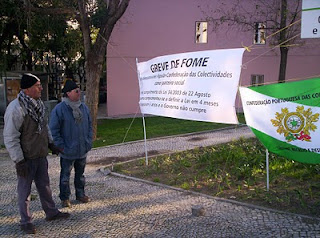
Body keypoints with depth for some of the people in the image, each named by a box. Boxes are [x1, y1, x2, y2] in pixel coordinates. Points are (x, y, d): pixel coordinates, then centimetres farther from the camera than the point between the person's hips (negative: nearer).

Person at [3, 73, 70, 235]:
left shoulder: (38, 104, 5)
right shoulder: (15, 109, -22)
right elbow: (10, 138, -21)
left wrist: (51, 143, 17)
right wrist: (19, 161, -21)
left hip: (40, 155, 8)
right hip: (26, 158, -8)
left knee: (44, 185, 19)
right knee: (25, 189, 7)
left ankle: (51, 212, 34)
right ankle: (25, 221, 21)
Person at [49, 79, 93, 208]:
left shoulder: (84, 107, 4)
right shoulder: (59, 109, -14)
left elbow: (89, 125, 14)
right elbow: (54, 130, -12)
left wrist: (89, 141, 5)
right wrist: (61, 146, -14)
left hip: (83, 150, 5)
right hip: (68, 152, -5)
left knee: (80, 174, 18)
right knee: (65, 175, 8)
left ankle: (80, 194, 33)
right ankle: (65, 198, 22)